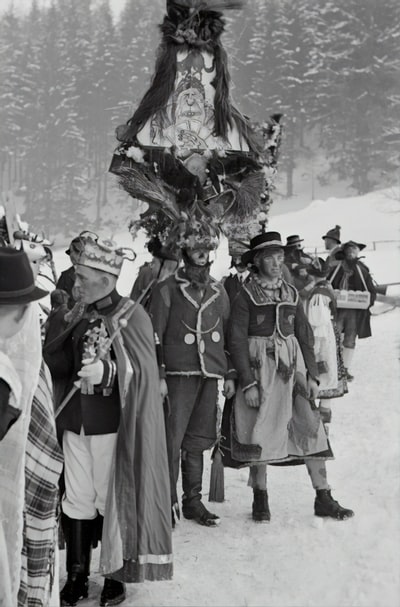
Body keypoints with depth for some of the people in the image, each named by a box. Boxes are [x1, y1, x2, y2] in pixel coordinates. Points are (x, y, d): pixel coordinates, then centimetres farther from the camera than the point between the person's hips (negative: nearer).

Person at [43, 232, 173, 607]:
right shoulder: (82, 318, 8)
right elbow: (59, 361, 14)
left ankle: (116, 575, 19)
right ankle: (76, 577, 19)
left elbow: (141, 371, -15)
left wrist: (106, 371, -29)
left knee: (112, 500, 5)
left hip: (111, 425, -5)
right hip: (75, 422, 6)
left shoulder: (131, 316, -9)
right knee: (77, 501, 9)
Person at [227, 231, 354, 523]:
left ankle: (323, 498, 3)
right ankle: (261, 499, 16)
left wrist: (312, 376, 3)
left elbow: (306, 337, 12)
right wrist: (248, 383, -13)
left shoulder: (292, 294, 10)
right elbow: (237, 341, -7)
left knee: (312, 428, -3)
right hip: (260, 370, -4)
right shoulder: (246, 296, -3)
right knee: (260, 433, 1)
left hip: (293, 367, 4)